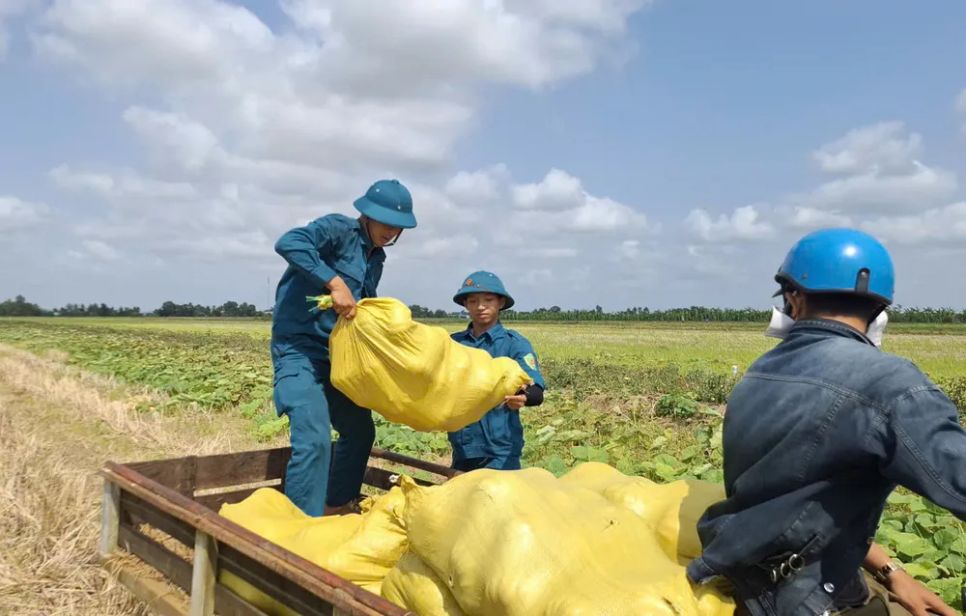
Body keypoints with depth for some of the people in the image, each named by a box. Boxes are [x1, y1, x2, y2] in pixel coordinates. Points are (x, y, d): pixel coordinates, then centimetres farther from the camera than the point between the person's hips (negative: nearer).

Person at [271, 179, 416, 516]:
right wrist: (335, 282, -33)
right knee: (315, 440, -22)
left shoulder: (376, 259, 14)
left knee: (360, 429, 19)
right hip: (298, 349, -9)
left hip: (334, 353, 9)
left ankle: (336, 507, 35)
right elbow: (288, 243, -29)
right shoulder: (338, 229, -11)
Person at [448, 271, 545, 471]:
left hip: (501, 451, -4)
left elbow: (537, 393, -15)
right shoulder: (453, 343, 7)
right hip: (462, 449, 4)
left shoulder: (515, 343, -5)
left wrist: (523, 398, -37)